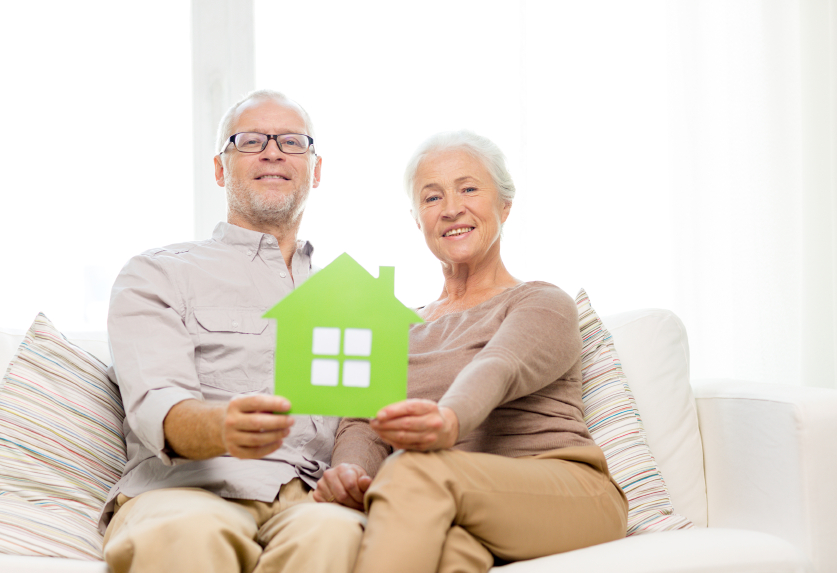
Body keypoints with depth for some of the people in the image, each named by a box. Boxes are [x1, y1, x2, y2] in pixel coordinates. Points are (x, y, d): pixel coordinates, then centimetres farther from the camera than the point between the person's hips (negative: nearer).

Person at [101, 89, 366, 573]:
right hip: (190, 488, -2)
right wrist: (222, 427, -29)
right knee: (188, 534, -39)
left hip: (312, 496, 2)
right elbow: (155, 406, -4)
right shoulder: (157, 275, 15)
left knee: (332, 533, -36)